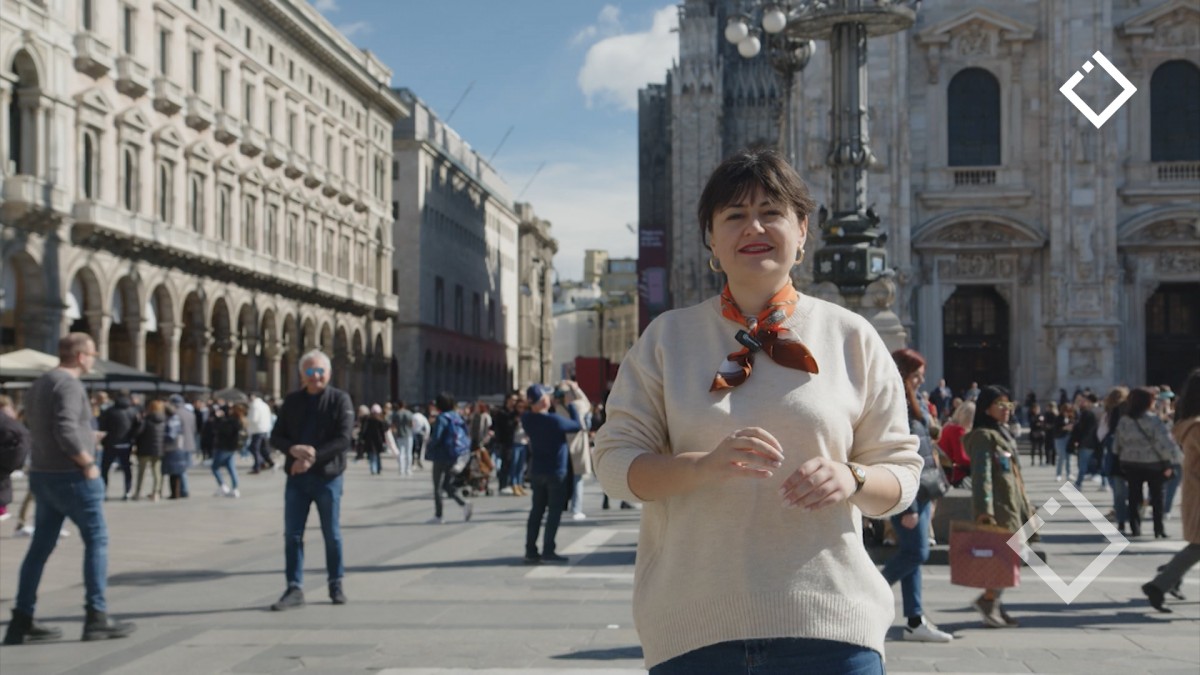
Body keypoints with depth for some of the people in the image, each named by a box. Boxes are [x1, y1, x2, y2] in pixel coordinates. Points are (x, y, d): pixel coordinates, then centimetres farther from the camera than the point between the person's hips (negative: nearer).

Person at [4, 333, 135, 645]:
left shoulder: (39, 385, 15)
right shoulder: (69, 385, -15)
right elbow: (65, 431, -26)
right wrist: (88, 462, -17)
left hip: (42, 475, 9)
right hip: (71, 476, -9)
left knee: (41, 546, 10)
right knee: (96, 540, 1)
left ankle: (22, 621, 10)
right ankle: (97, 617, 1)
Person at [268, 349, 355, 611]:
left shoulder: (340, 400, -4)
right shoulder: (292, 401, 8)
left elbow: (344, 439, -13)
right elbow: (276, 437, 6)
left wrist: (313, 456, -21)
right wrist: (293, 449, -16)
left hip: (328, 476, -3)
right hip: (296, 477, 3)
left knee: (332, 534, 8)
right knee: (292, 534, 1)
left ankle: (336, 584, 22)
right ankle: (294, 589, 7)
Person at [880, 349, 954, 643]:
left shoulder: (912, 405, 14)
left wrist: (929, 497, 18)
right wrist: (909, 507, -21)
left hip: (921, 493, 9)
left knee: (912, 553, 10)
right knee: (916, 552, -7)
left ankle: (915, 621, 13)